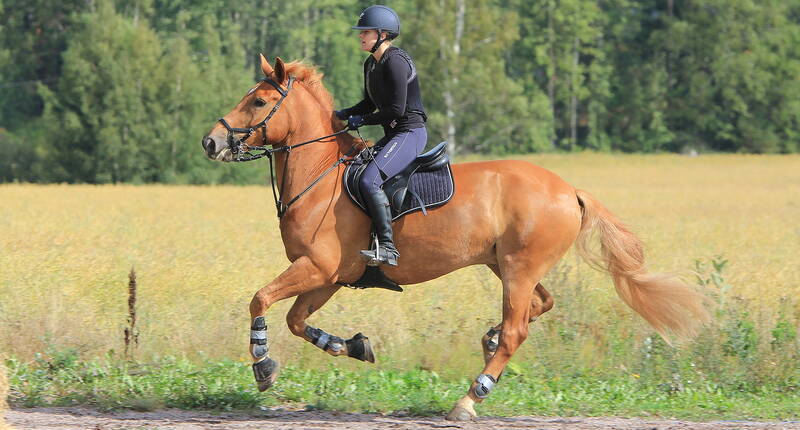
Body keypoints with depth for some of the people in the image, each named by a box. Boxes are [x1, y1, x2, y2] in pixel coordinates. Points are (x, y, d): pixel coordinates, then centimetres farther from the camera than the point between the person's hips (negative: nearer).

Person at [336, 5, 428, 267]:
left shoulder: (395, 62, -16)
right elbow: (370, 104, 25)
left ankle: (387, 248, -27)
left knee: (369, 181, -27)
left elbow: (397, 109, -21)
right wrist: (343, 115, 9)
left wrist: (362, 120, -13)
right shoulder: (371, 64, 14)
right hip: (393, 136, 11)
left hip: (410, 134, -11)